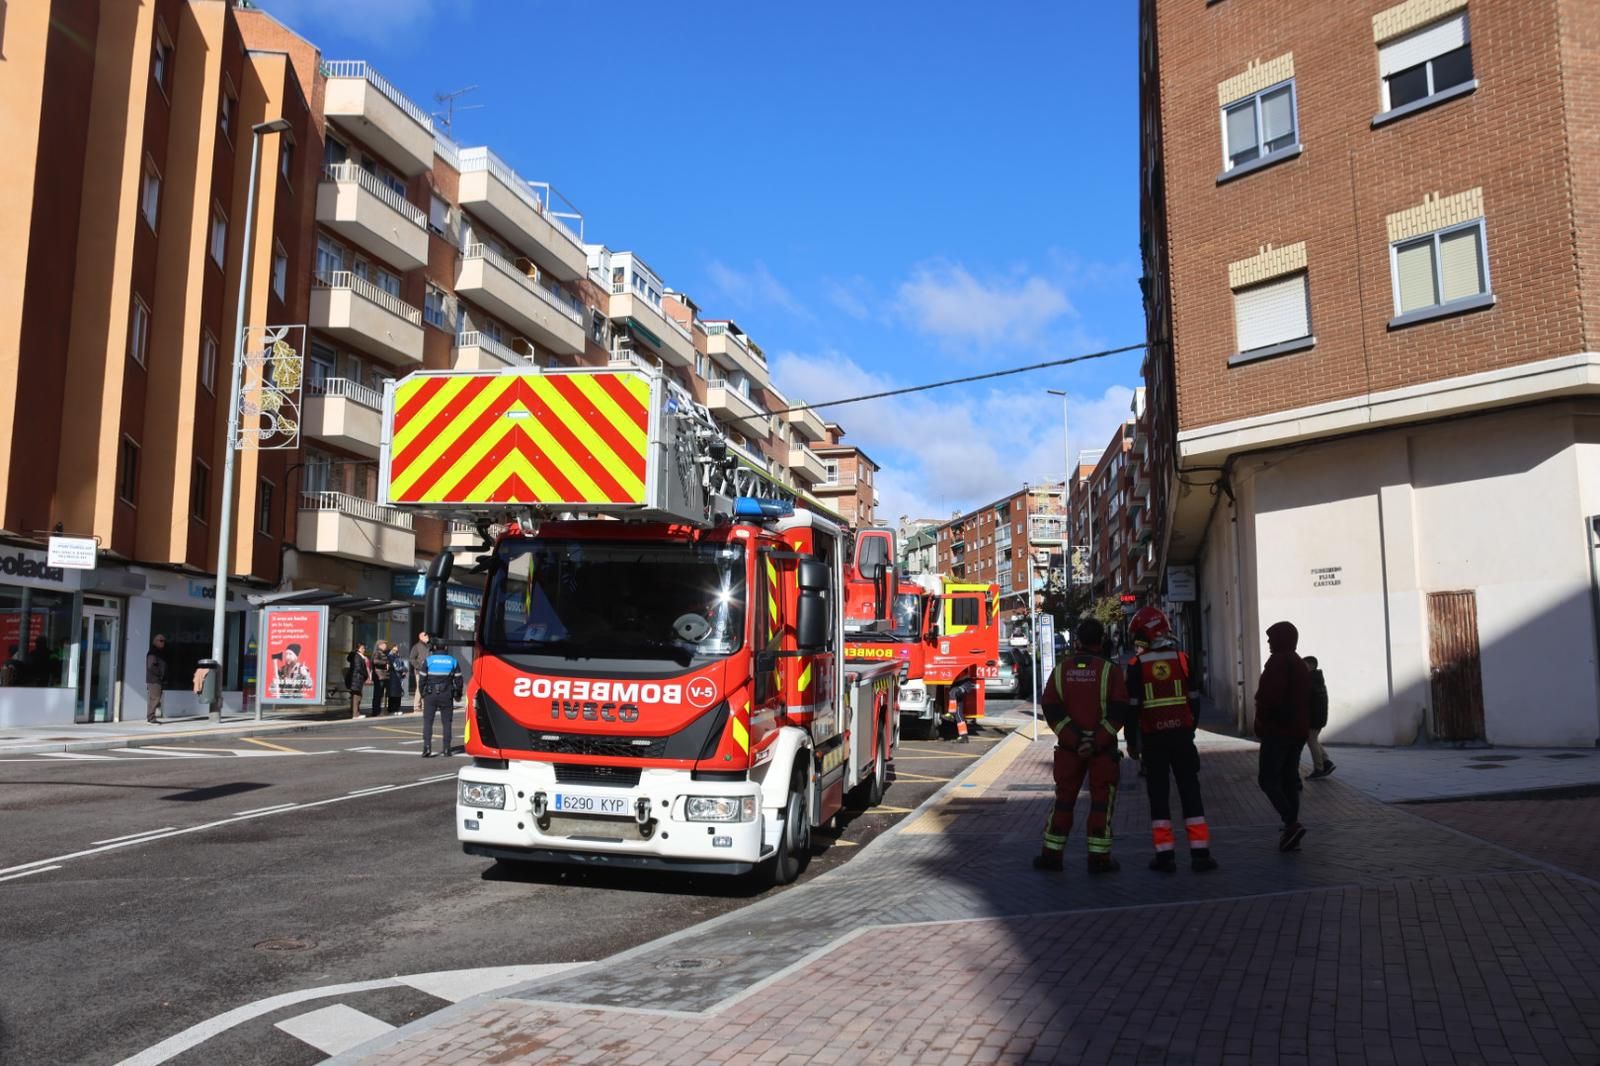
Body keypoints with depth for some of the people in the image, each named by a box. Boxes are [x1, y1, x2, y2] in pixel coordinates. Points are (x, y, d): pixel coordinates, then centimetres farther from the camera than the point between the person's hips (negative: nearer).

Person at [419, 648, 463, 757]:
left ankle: (427, 746, -11)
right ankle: (446, 748, 6)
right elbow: (458, 680, 4)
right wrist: (458, 695, 15)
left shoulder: (428, 661, -1)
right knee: (446, 722, 7)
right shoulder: (453, 662, 4)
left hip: (431, 695, -1)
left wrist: (422, 693, 11)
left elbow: (422, 679, -2)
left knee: (427, 721, 2)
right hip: (447, 695, 1)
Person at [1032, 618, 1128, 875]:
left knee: (1064, 798, 12)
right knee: (1102, 800, 6)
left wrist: (1075, 739, -10)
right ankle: (1099, 857, 7)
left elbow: (1050, 709, -5)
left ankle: (1052, 854, 15)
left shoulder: (1061, 670, 3)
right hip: (1103, 748, -3)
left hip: (1069, 747, 3)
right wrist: (1097, 741, -14)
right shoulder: (1110, 671, -5)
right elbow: (1119, 710, -13)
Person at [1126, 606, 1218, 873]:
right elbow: (1194, 699, 6)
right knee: (1190, 791, 6)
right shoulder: (1182, 659, 0)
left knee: (1158, 793, 6)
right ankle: (1200, 853, 4)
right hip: (1181, 732, 2)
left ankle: (1165, 854, 6)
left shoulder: (1136, 664, -6)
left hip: (1152, 736, -1)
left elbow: (1132, 706, -5)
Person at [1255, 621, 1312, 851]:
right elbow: (1306, 700, 22)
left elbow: (1269, 695, -20)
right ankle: (1291, 829, 10)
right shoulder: (1301, 664, 19)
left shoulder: (1278, 661, -12)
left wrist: (1261, 720, -6)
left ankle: (1291, 823, -20)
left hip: (1278, 729, -9)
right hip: (1298, 730, 9)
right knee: (1289, 779, 11)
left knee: (1267, 778, -8)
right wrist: (1305, 726, 21)